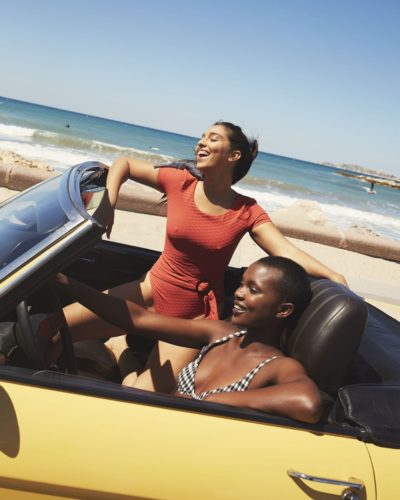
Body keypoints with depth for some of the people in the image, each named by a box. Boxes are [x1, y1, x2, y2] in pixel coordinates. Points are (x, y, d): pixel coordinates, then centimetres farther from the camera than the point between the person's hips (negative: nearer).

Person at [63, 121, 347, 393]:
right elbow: (123, 163, 7)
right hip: (152, 292, 2)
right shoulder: (180, 183, -4)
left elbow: (287, 253, -18)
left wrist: (332, 276, -33)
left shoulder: (247, 212, -7)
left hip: (195, 316, -1)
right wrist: (108, 204, -10)